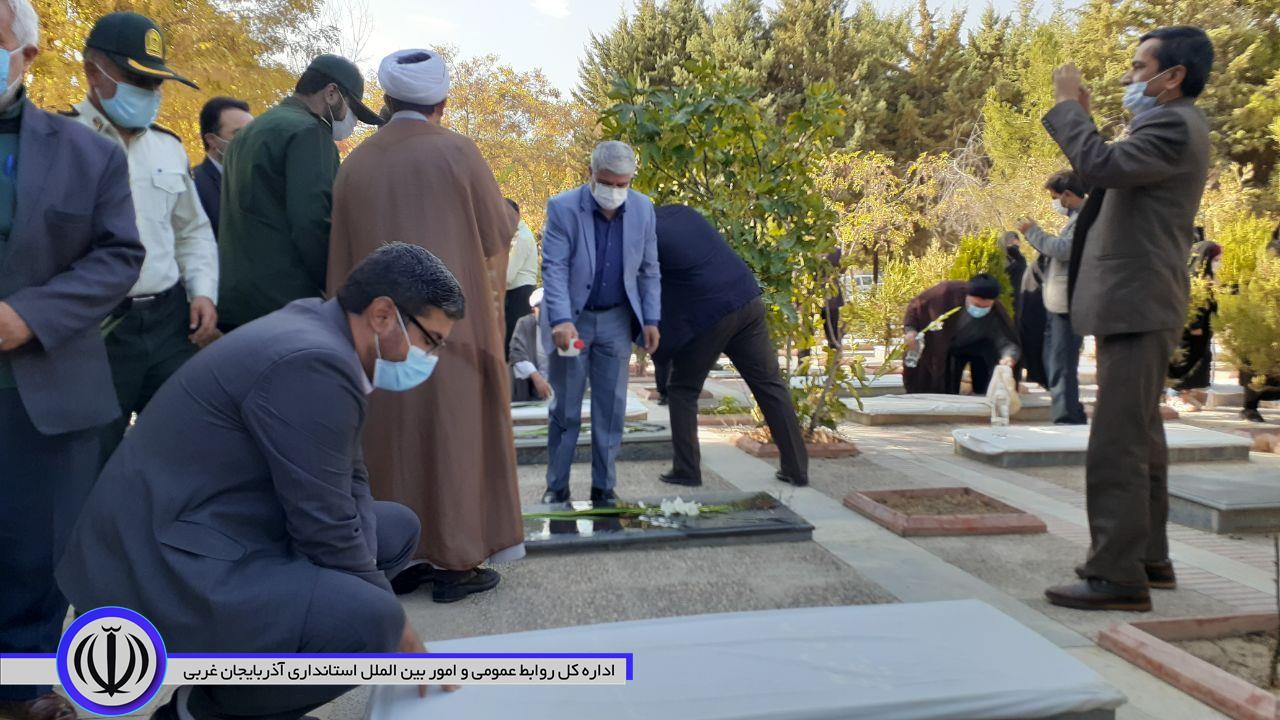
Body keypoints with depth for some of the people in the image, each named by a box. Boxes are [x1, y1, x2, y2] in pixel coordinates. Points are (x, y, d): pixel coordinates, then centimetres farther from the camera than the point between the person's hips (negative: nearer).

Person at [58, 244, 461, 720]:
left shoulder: (317, 330, 7)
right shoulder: (314, 363, -24)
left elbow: (347, 483, 11)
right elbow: (327, 531, -21)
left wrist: (368, 578, -1)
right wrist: (391, 624, -6)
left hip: (211, 533, 10)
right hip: (167, 570, -10)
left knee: (397, 529, 14)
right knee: (371, 620, -28)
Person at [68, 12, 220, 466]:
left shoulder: (169, 147, 15)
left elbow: (193, 230, 23)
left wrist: (203, 291, 7)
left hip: (170, 322, 5)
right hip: (93, 331, -5)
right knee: (93, 463, 6)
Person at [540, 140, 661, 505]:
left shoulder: (643, 209, -3)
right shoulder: (563, 208, -13)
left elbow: (649, 270, 3)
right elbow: (554, 268, -19)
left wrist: (651, 319, -4)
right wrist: (561, 320, -31)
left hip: (616, 320, 3)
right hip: (572, 319, -3)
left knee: (611, 409, 6)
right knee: (565, 409, 4)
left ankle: (604, 487, 18)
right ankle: (557, 487, 18)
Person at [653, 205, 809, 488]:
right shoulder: (680, 211, 14)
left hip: (706, 315, -6)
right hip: (747, 299, 6)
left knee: (683, 390, 13)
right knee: (770, 385, 9)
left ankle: (686, 470, 13)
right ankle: (797, 469, 13)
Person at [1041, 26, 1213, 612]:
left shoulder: (1174, 125, -13)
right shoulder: (1169, 125, 20)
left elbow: (1101, 166, -28)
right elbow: (1109, 174, 18)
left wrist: (1068, 103, -16)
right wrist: (1081, 114, 15)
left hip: (1137, 306, -11)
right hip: (1138, 304, 11)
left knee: (1117, 445, -10)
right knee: (1140, 438, 16)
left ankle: (1119, 575, -5)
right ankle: (1149, 555, 27)